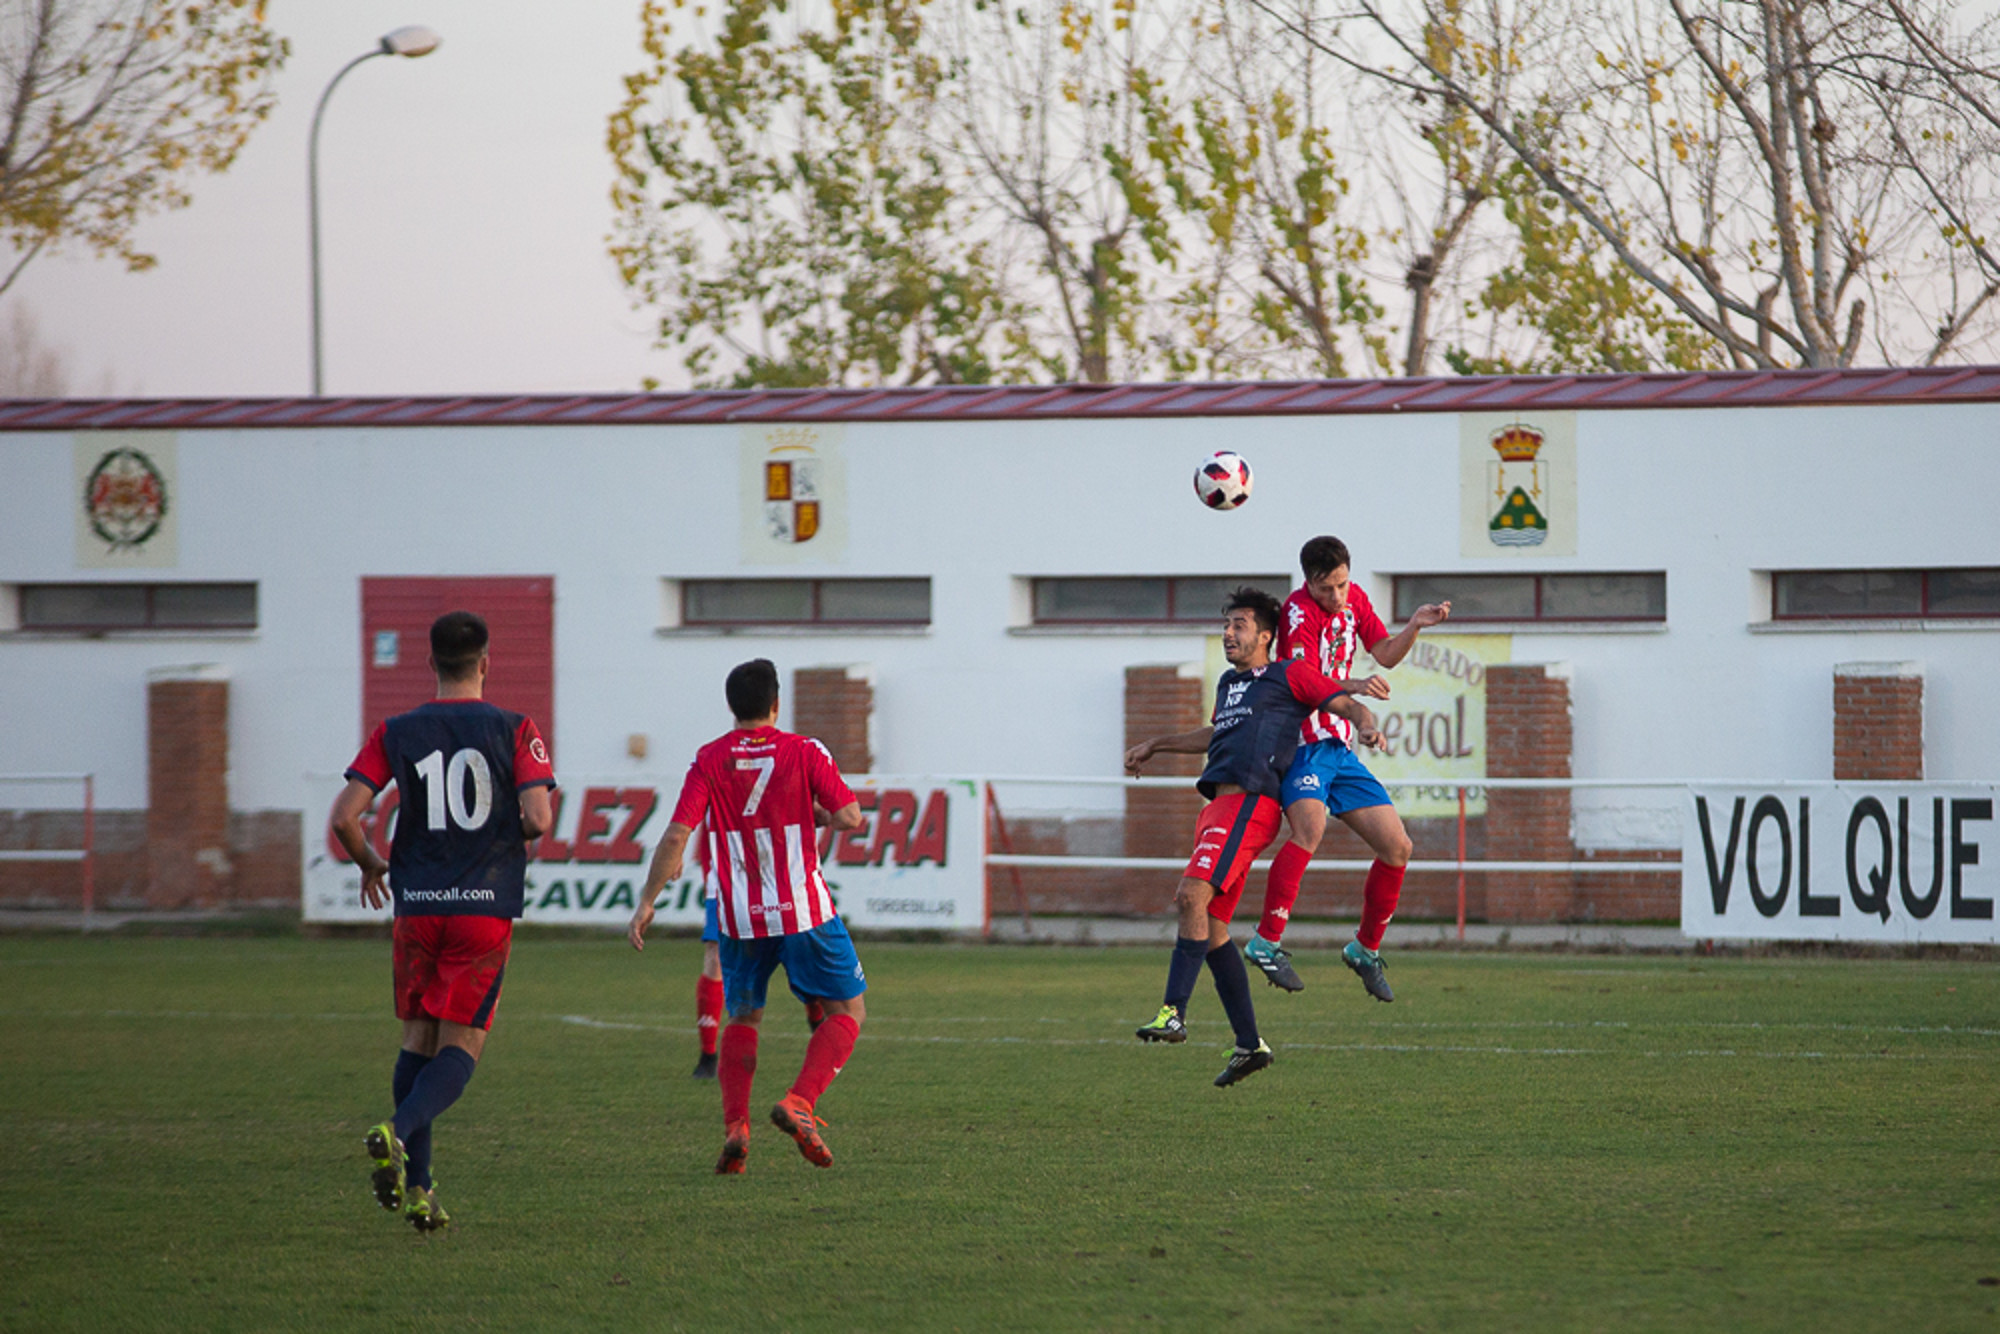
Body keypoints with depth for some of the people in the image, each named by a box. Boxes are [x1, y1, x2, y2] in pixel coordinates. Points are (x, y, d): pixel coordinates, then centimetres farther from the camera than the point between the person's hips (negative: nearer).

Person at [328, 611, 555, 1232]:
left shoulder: (397, 732, 2)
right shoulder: (514, 730, -3)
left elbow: (344, 817, -4)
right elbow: (537, 817, -12)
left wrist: (370, 865, 15)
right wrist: (525, 838, 12)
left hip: (417, 905, 2)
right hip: (486, 907, -2)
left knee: (418, 1039, 13)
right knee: (461, 1046, 0)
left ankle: (416, 1186, 10)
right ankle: (398, 1133, -27)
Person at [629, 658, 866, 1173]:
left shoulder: (709, 761, 1)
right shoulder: (803, 752, -4)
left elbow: (677, 835, -6)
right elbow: (850, 818, -9)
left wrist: (647, 902, -1)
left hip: (739, 916, 3)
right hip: (803, 910, -3)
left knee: (742, 1019, 19)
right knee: (848, 1010, 9)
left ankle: (735, 1126, 0)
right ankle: (799, 1102, -12)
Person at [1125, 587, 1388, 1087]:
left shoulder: (1289, 675, 5)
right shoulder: (1229, 684, 28)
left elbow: (1346, 704, 2)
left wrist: (1355, 687, -21)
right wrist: (1156, 745, 52)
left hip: (1249, 801, -9)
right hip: (1218, 804, 9)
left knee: (1193, 895, -25)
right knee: (1212, 929, 4)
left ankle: (1173, 1013, -29)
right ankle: (1249, 1043, 7)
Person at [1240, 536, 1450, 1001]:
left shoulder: (1354, 600, 11)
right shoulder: (1300, 612, -14)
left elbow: (1385, 654, 21)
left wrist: (1414, 626, 2)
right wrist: (1360, 717, -36)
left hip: (1342, 749, 8)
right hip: (1304, 744, -8)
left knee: (1397, 847, 3)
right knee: (1310, 827, -33)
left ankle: (1365, 948, 20)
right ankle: (1266, 941, -31)